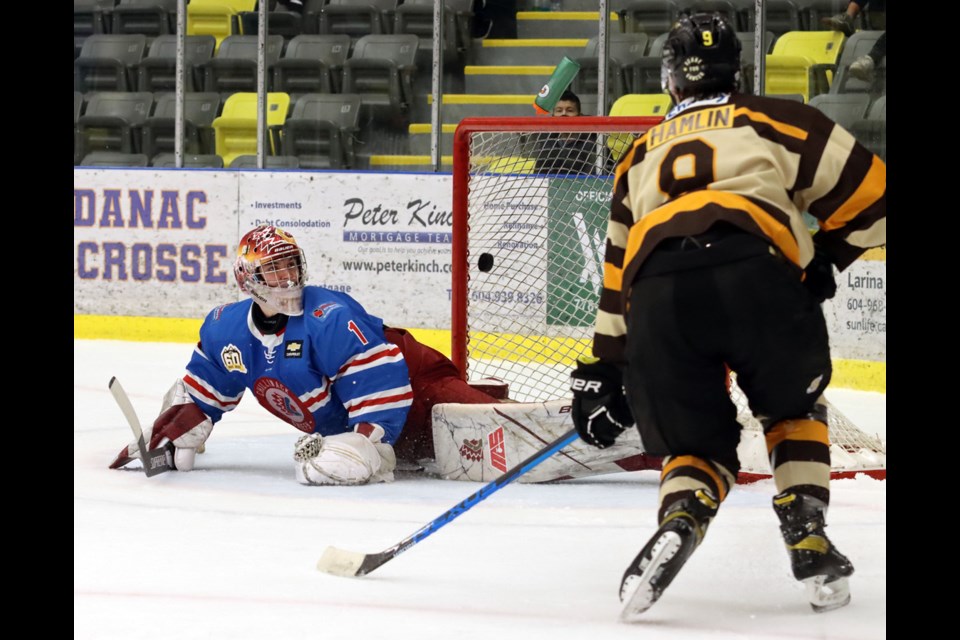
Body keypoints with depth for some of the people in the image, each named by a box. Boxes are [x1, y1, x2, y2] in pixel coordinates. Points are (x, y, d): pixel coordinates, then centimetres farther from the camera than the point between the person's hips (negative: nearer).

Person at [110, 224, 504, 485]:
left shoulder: (330, 319, -28)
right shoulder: (226, 329, -4)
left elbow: (382, 386, -31)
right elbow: (202, 390, 14)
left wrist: (365, 447, -37)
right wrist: (167, 438, 9)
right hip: (335, 427, 8)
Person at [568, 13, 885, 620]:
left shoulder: (642, 155, 35)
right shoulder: (775, 120, 23)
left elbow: (619, 272, 36)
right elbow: (869, 191, 18)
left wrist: (605, 369, 39)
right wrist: (825, 257, 31)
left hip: (657, 293, 2)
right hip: (757, 272, -2)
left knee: (695, 443, 16)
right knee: (794, 407, 27)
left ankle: (679, 522, -15)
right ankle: (808, 539, 14)